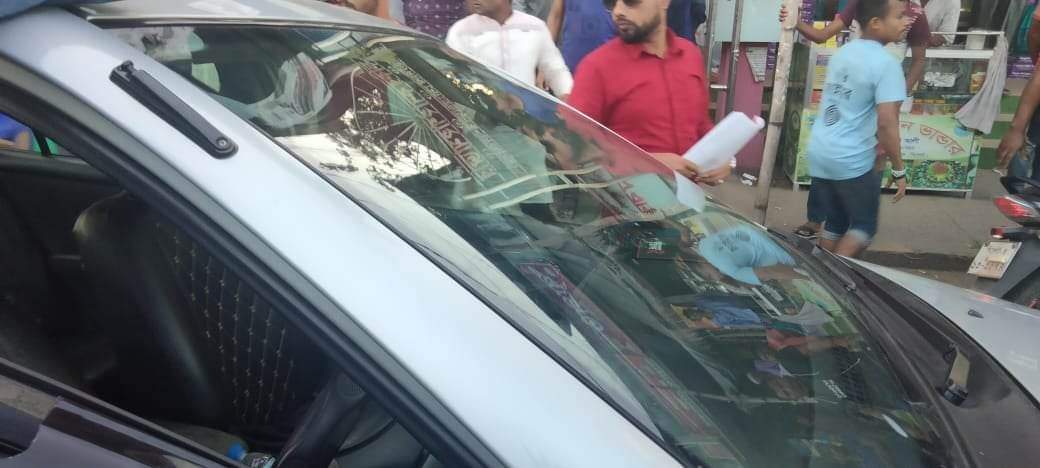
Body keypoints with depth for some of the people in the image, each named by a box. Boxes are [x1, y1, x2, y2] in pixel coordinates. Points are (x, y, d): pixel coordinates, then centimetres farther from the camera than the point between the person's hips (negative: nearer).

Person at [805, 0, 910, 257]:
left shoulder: (841, 53, 10)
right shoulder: (886, 63, -15)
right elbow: (886, 123, -20)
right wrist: (899, 170, -10)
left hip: (819, 152, 7)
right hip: (852, 160, -7)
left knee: (834, 222, 18)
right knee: (864, 226, 10)